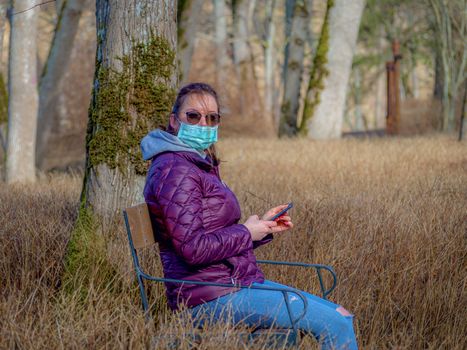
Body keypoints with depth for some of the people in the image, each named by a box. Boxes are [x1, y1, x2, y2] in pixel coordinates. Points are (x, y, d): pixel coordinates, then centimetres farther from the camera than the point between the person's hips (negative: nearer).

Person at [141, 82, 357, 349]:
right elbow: (193, 248, -24)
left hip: (238, 282, 10)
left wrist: (264, 227, 7)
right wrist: (247, 232, -10)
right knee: (335, 325, -14)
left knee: (341, 316, 8)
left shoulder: (202, 167, 17)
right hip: (211, 296, -10)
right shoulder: (175, 170, -15)